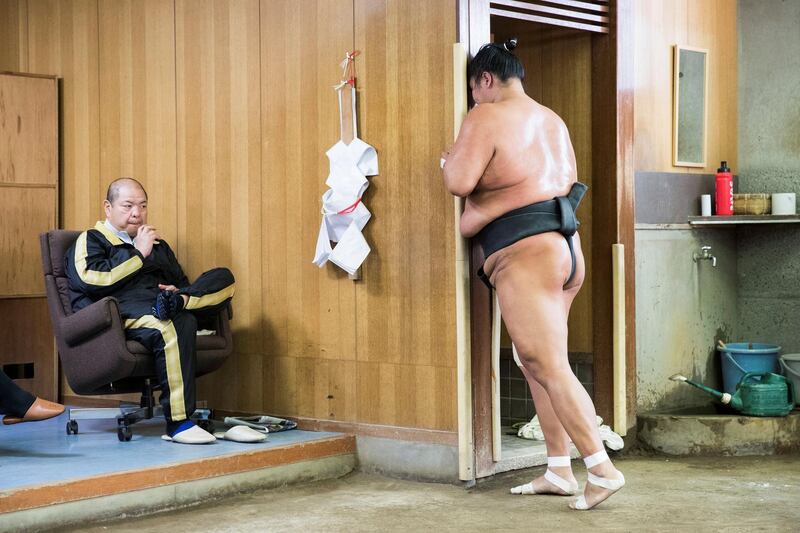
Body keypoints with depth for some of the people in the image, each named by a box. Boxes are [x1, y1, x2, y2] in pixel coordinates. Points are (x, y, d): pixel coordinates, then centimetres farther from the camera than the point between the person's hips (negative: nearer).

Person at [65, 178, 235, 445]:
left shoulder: (157, 244, 32)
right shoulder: (91, 240, 12)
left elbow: (183, 282, 35)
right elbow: (89, 280, -8)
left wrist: (179, 295, 8)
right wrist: (139, 254, -2)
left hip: (160, 308, 7)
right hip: (121, 315, -6)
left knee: (224, 279, -9)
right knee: (175, 325, -40)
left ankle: (174, 303, -39)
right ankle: (178, 424, -39)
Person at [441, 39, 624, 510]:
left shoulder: (487, 116, -8)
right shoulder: (551, 119, 18)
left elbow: (460, 182, -15)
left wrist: (448, 161, 8)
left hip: (524, 253, -9)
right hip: (566, 245, 9)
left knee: (549, 367, -8)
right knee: (539, 363, 13)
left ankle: (603, 469, -10)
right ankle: (559, 472, 13)